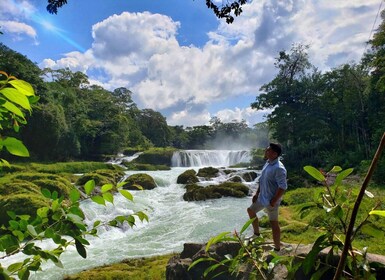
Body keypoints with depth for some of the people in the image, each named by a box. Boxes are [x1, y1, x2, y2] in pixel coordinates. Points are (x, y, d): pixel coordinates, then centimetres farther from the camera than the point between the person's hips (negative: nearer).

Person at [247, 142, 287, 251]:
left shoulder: (279, 168, -26)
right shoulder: (268, 163, 3)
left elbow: (283, 187, -26)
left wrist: (274, 201, -23)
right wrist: (257, 193, 12)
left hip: (270, 201, -10)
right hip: (262, 197, 10)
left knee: (274, 224, 3)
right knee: (251, 210, 23)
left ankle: (277, 248, 18)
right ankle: (256, 233, 41)